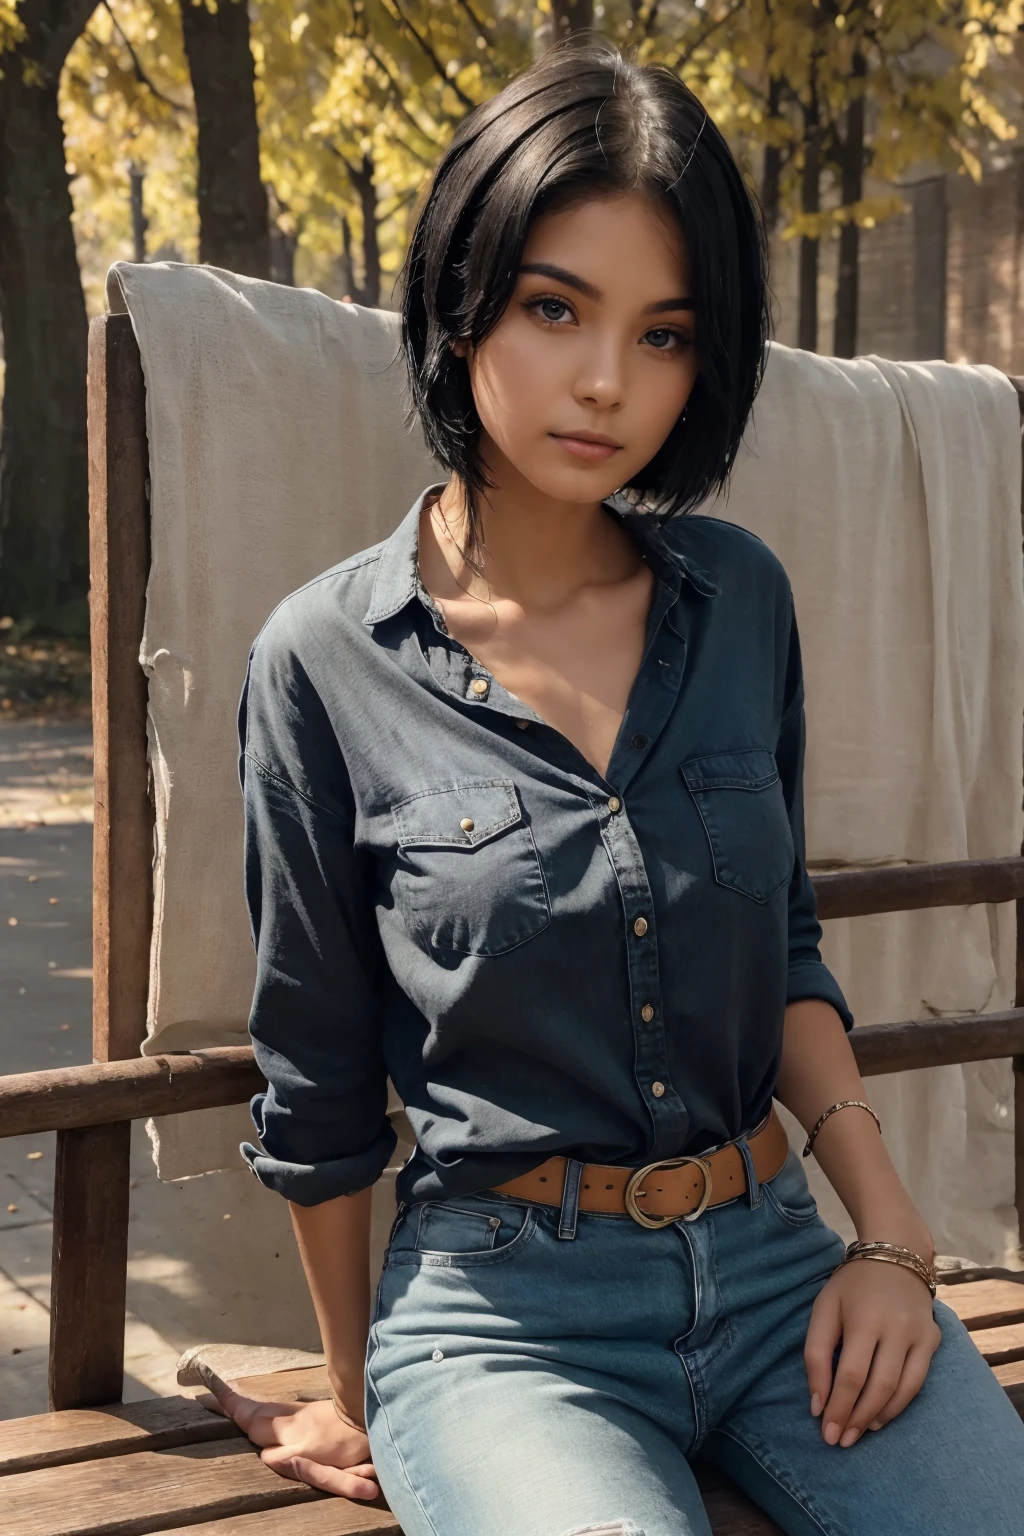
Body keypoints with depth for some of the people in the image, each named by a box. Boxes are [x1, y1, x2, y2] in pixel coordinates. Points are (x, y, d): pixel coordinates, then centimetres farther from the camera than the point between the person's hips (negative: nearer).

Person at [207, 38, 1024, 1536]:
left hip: (775, 1264, 4)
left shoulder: (740, 597, 4)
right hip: (504, 1305, -4)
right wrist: (361, 1402, 12)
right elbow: (320, 1089, 3)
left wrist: (887, 1230, 1)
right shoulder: (328, 661, -6)